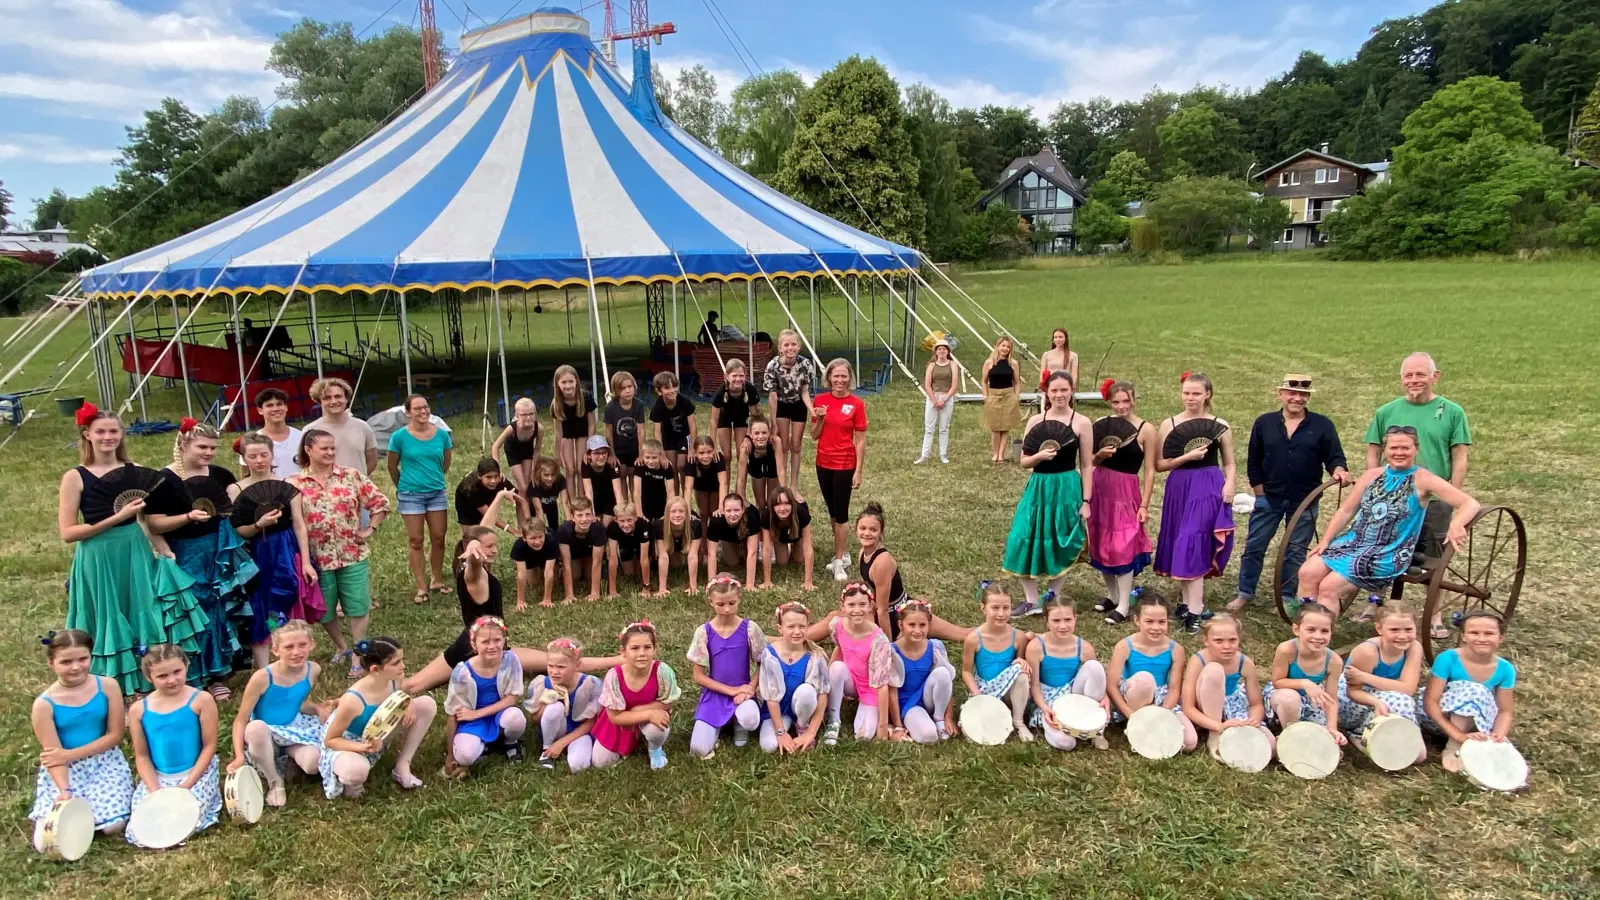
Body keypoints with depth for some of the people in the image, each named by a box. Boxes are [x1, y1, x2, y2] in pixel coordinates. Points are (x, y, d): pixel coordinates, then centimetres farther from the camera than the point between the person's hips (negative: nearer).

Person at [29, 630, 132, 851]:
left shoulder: (107, 686, -9)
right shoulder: (44, 705, -12)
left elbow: (115, 735, -6)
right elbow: (54, 755, -13)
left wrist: (70, 754, -15)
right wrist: (64, 790, -27)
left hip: (104, 762, 0)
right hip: (63, 771, 0)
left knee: (112, 825, -17)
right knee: (48, 843, -13)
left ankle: (84, 808, 17)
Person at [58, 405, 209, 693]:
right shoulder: (75, 477, -7)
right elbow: (67, 533, -10)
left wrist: (165, 552, 0)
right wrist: (118, 517, -18)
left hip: (137, 554, 3)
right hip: (98, 561, -3)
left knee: (148, 620, 4)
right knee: (110, 626, 7)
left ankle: (153, 682, 19)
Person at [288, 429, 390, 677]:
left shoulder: (351, 476, 0)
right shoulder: (294, 484, -2)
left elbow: (380, 502, 5)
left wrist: (370, 529, -2)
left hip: (353, 553, 0)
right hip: (317, 557, 0)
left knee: (357, 607, 1)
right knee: (324, 609, 13)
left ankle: (357, 657, 12)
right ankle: (341, 647, 35)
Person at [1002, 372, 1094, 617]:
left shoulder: (1081, 423, -3)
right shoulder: (1035, 421, 3)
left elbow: (1086, 466, -1)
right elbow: (1024, 461, 5)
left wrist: (1085, 501, -4)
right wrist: (1040, 456, -16)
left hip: (1067, 488, -3)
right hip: (1038, 487, 3)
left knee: (1061, 545, 5)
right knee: (1025, 541, 0)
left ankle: (1054, 599, 23)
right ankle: (1031, 601, 13)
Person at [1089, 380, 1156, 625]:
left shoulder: (1145, 430, -6)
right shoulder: (1102, 425, 3)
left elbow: (1149, 471, -5)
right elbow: (1090, 462, 8)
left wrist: (1144, 505, -9)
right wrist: (1100, 455, -14)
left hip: (1126, 492, -4)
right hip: (1100, 489, 4)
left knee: (1123, 547, -6)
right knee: (1102, 544, 12)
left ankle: (1123, 606, 4)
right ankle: (1112, 595, 29)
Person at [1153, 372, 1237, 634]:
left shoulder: (1220, 426, 3)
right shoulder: (1170, 424, 2)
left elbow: (1229, 464, 10)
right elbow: (1160, 464, -1)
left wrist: (1229, 484, -8)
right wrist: (1187, 456, -14)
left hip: (1209, 490, -2)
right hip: (1180, 489, 2)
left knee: (1193, 543, -10)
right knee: (1182, 546, 6)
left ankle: (1194, 611, -7)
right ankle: (1189, 602, 19)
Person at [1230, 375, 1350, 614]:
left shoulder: (1323, 425, -2)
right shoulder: (1264, 423, 1)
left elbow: (1334, 457, -4)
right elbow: (1253, 462, 4)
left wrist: (1338, 470, -27)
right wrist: (1260, 493, -1)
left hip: (1305, 502, 0)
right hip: (1269, 498, 1)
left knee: (1296, 552, 9)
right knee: (1253, 547, 4)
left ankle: (1287, 598, 21)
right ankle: (1245, 593, 17)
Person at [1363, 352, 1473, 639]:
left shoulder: (1452, 412, -1)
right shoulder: (1387, 412, 2)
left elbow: (1459, 461, -1)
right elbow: (1373, 456, 7)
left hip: (1434, 501, -1)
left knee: (1434, 561, 9)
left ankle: (1436, 617, 21)